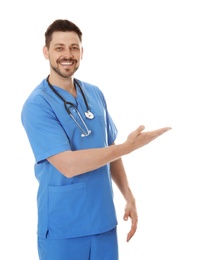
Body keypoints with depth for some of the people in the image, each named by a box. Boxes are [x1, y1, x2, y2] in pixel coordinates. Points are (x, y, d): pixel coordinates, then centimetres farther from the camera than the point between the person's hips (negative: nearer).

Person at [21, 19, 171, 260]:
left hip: (104, 220, 5)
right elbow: (68, 165, -23)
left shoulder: (95, 94, 6)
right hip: (63, 228, -5)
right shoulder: (37, 105, -14)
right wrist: (128, 147, -18)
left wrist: (129, 197, 9)